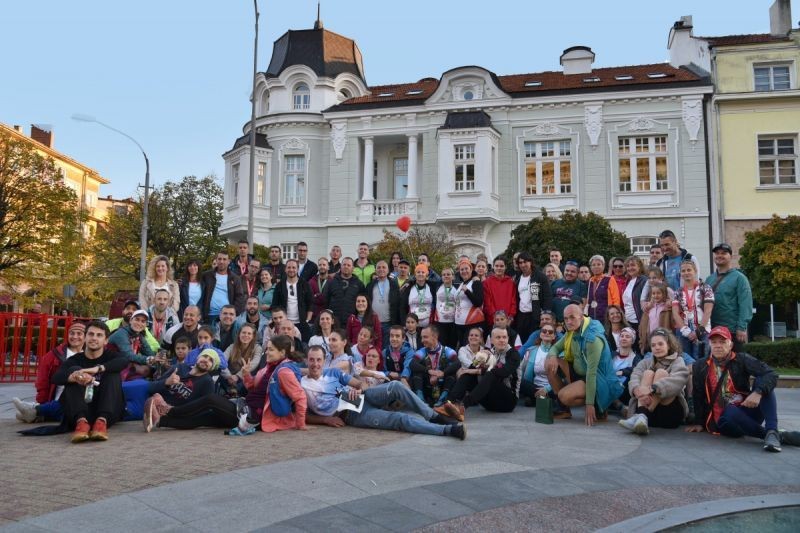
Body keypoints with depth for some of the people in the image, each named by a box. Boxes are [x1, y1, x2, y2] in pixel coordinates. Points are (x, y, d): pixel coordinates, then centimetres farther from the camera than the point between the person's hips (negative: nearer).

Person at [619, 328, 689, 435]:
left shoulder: (677, 361, 8)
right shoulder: (645, 362, 17)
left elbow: (678, 380, -17)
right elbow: (635, 377, -6)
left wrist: (652, 389, -35)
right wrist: (638, 390, -32)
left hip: (670, 413, -2)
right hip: (646, 408, 2)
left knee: (661, 372, -19)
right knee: (648, 373, -16)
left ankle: (642, 417, -39)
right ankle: (640, 415, -39)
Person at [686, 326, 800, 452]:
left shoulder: (742, 360, 1)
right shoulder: (701, 367, 4)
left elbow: (771, 375, -13)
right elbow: (698, 397, 9)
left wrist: (758, 392, -31)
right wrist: (700, 423, 6)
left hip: (748, 412, 2)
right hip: (724, 418, -1)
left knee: (762, 381, -20)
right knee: (730, 412, -37)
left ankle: (772, 432, -36)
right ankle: (780, 436, -30)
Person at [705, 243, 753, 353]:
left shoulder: (739, 278, -3)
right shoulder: (709, 279, 14)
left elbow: (745, 305, -11)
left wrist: (742, 327, -18)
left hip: (733, 331, -5)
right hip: (712, 330, 5)